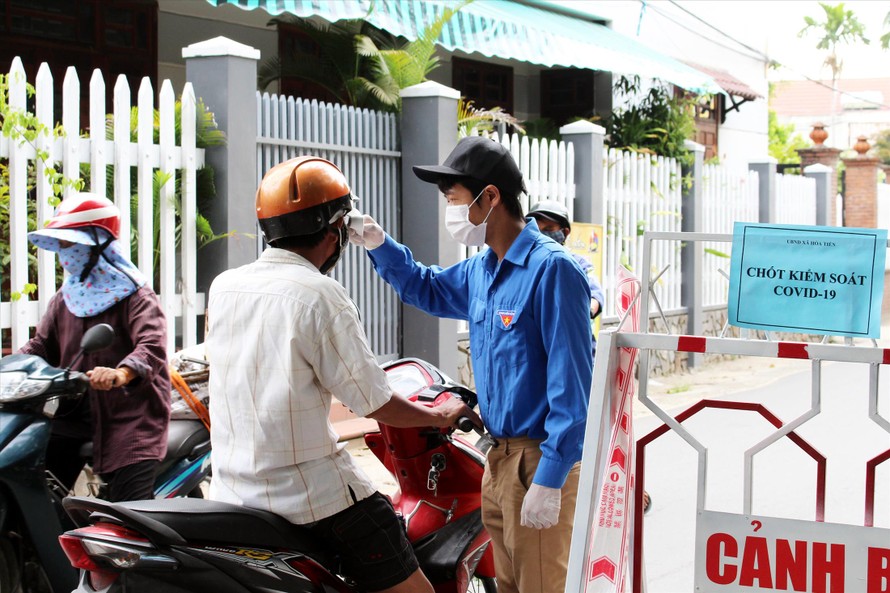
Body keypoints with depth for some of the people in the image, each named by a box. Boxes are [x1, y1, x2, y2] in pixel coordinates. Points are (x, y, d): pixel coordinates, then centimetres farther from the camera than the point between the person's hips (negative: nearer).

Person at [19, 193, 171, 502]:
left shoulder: (135, 296, -8)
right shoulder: (64, 298, 15)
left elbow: (152, 348, -24)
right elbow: (41, 346, 15)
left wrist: (122, 374, -46)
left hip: (130, 417, -7)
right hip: (75, 415, 7)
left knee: (129, 515, -15)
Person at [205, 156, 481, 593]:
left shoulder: (222, 287, 5)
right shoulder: (319, 295, -14)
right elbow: (373, 403, -10)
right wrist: (440, 416, 8)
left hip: (230, 491, 8)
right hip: (312, 494, -7)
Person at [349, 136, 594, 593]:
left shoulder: (551, 269, -18)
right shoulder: (481, 270, 9)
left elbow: (571, 384, -20)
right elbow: (428, 289, 30)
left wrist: (550, 481, -22)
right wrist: (380, 245, 12)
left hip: (539, 462, -9)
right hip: (500, 455, 9)